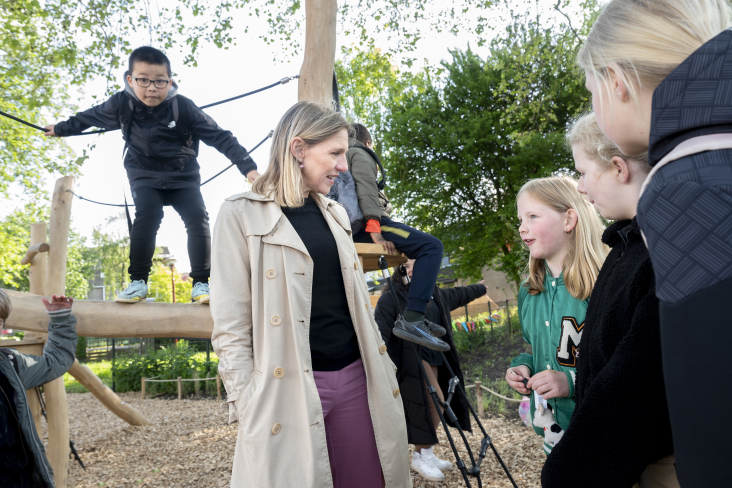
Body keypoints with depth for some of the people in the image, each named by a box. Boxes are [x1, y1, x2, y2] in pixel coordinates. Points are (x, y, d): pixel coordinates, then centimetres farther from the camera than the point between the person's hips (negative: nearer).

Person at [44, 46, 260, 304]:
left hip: (183, 178, 0)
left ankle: (201, 283, -10)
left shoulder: (183, 107, -18)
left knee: (197, 217, -20)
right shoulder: (122, 104, -11)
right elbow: (89, 117, 10)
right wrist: (60, 129, 25)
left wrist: (248, 167, -21)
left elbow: (220, 137, -16)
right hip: (145, 177, 1)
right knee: (147, 215, -26)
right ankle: (138, 282, -13)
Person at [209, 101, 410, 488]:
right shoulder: (242, 214, -6)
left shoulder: (334, 213, 13)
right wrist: (247, 405, -11)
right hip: (290, 390, -6)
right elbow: (229, 325, -7)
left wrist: (384, 372, 15)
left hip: (355, 379, 6)